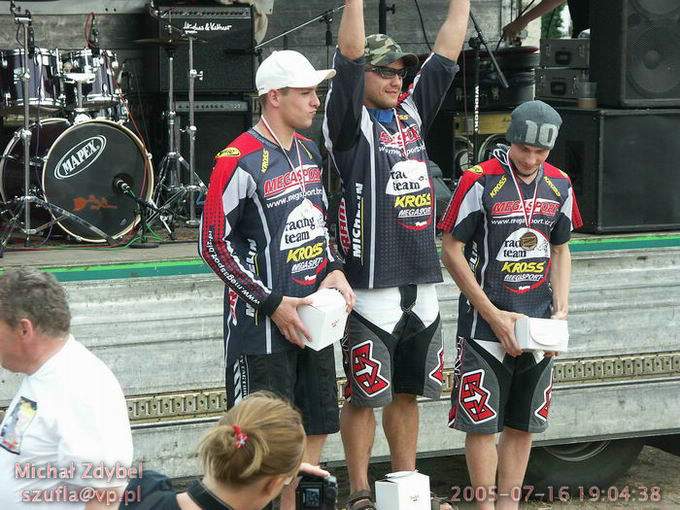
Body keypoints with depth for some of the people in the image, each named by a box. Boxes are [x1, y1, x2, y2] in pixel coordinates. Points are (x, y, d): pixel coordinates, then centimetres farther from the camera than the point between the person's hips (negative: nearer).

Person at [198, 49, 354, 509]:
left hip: (312, 316, 8)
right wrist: (273, 305, -16)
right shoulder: (240, 161, -16)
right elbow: (214, 244, -16)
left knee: (316, 427, 14)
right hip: (262, 321, -8)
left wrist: (334, 270, 4)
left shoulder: (310, 151, 10)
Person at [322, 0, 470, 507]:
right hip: (372, 288, -6)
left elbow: (446, 54, 14)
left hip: (422, 285, 6)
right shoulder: (350, 123, -5)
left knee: (407, 392, 14)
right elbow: (349, 56, -17)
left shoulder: (413, 113, 13)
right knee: (364, 395, 2)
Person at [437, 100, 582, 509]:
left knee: (524, 425, 11)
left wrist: (561, 310, 2)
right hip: (485, 326, -5)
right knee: (482, 423, -1)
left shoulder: (559, 186, 6)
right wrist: (494, 315, -11)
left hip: (539, 328, 5)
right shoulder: (480, 182, -10)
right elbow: (452, 252, -8)